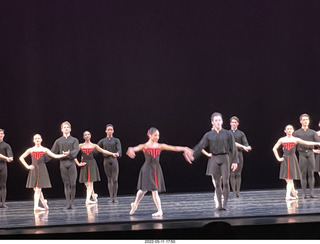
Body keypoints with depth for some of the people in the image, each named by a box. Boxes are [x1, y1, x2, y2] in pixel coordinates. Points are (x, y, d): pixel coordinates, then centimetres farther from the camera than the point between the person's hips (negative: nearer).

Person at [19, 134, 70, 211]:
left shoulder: (44, 150, 7)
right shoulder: (30, 150, 9)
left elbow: (55, 156, 1)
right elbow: (21, 158, 12)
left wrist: (63, 155, -14)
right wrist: (27, 166, 3)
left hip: (42, 170, -2)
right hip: (33, 170, 2)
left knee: (38, 189, -8)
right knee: (36, 189, 2)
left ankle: (36, 206, -12)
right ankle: (44, 204, 18)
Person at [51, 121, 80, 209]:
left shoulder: (74, 140, 10)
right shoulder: (58, 141, 13)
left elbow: (76, 150, -6)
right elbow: (53, 152, 11)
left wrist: (69, 154, -24)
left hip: (72, 163, -1)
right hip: (63, 163, 1)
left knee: (73, 184, -4)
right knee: (66, 184, -1)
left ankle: (72, 202, 1)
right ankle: (68, 203, -2)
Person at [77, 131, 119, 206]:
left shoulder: (93, 145, 9)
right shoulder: (81, 146, 6)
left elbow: (103, 151, 5)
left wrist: (112, 153, -4)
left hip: (92, 164, 0)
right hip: (84, 164, 0)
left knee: (90, 183, -10)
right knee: (87, 183, 0)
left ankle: (88, 200, -17)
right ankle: (93, 195, 24)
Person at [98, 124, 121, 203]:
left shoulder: (116, 140, 5)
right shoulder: (102, 141, 10)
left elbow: (119, 149, -9)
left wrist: (118, 153, -33)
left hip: (114, 160, -1)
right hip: (106, 160, 1)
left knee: (115, 180, -4)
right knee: (109, 179, 2)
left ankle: (115, 197, 0)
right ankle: (111, 197, 3)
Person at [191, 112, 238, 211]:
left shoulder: (228, 134, 3)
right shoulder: (208, 135, 5)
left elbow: (233, 148, 5)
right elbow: (200, 146, -2)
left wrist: (235, 161, 1)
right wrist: (193, 155, -15)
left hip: (225, 159, -1)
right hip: (214, 159, 1)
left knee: (225, 182, -9)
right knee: (217, 183, 4)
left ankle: (225, 203, -1)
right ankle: (219, 204, 10)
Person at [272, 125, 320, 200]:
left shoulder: (296, 139, 5)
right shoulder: (282, 140, 7)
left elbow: (307, 143, 1)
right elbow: (274, 149, 10)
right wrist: (278, 158, 2)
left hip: (292, 159, -1)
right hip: (285, 160, 1)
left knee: (290, 178, -7)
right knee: (287, 178, 1)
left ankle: (288, 195, -10)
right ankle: (294, 192, 22)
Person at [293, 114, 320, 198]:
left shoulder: (312, 132, 14)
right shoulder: (296, 133, 12)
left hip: (310, 153, 1)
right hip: (302, 154, -1)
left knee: (311, 173, -1)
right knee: (303, 174, -2)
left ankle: (312, 192, 1)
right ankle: (304, 193, 1)